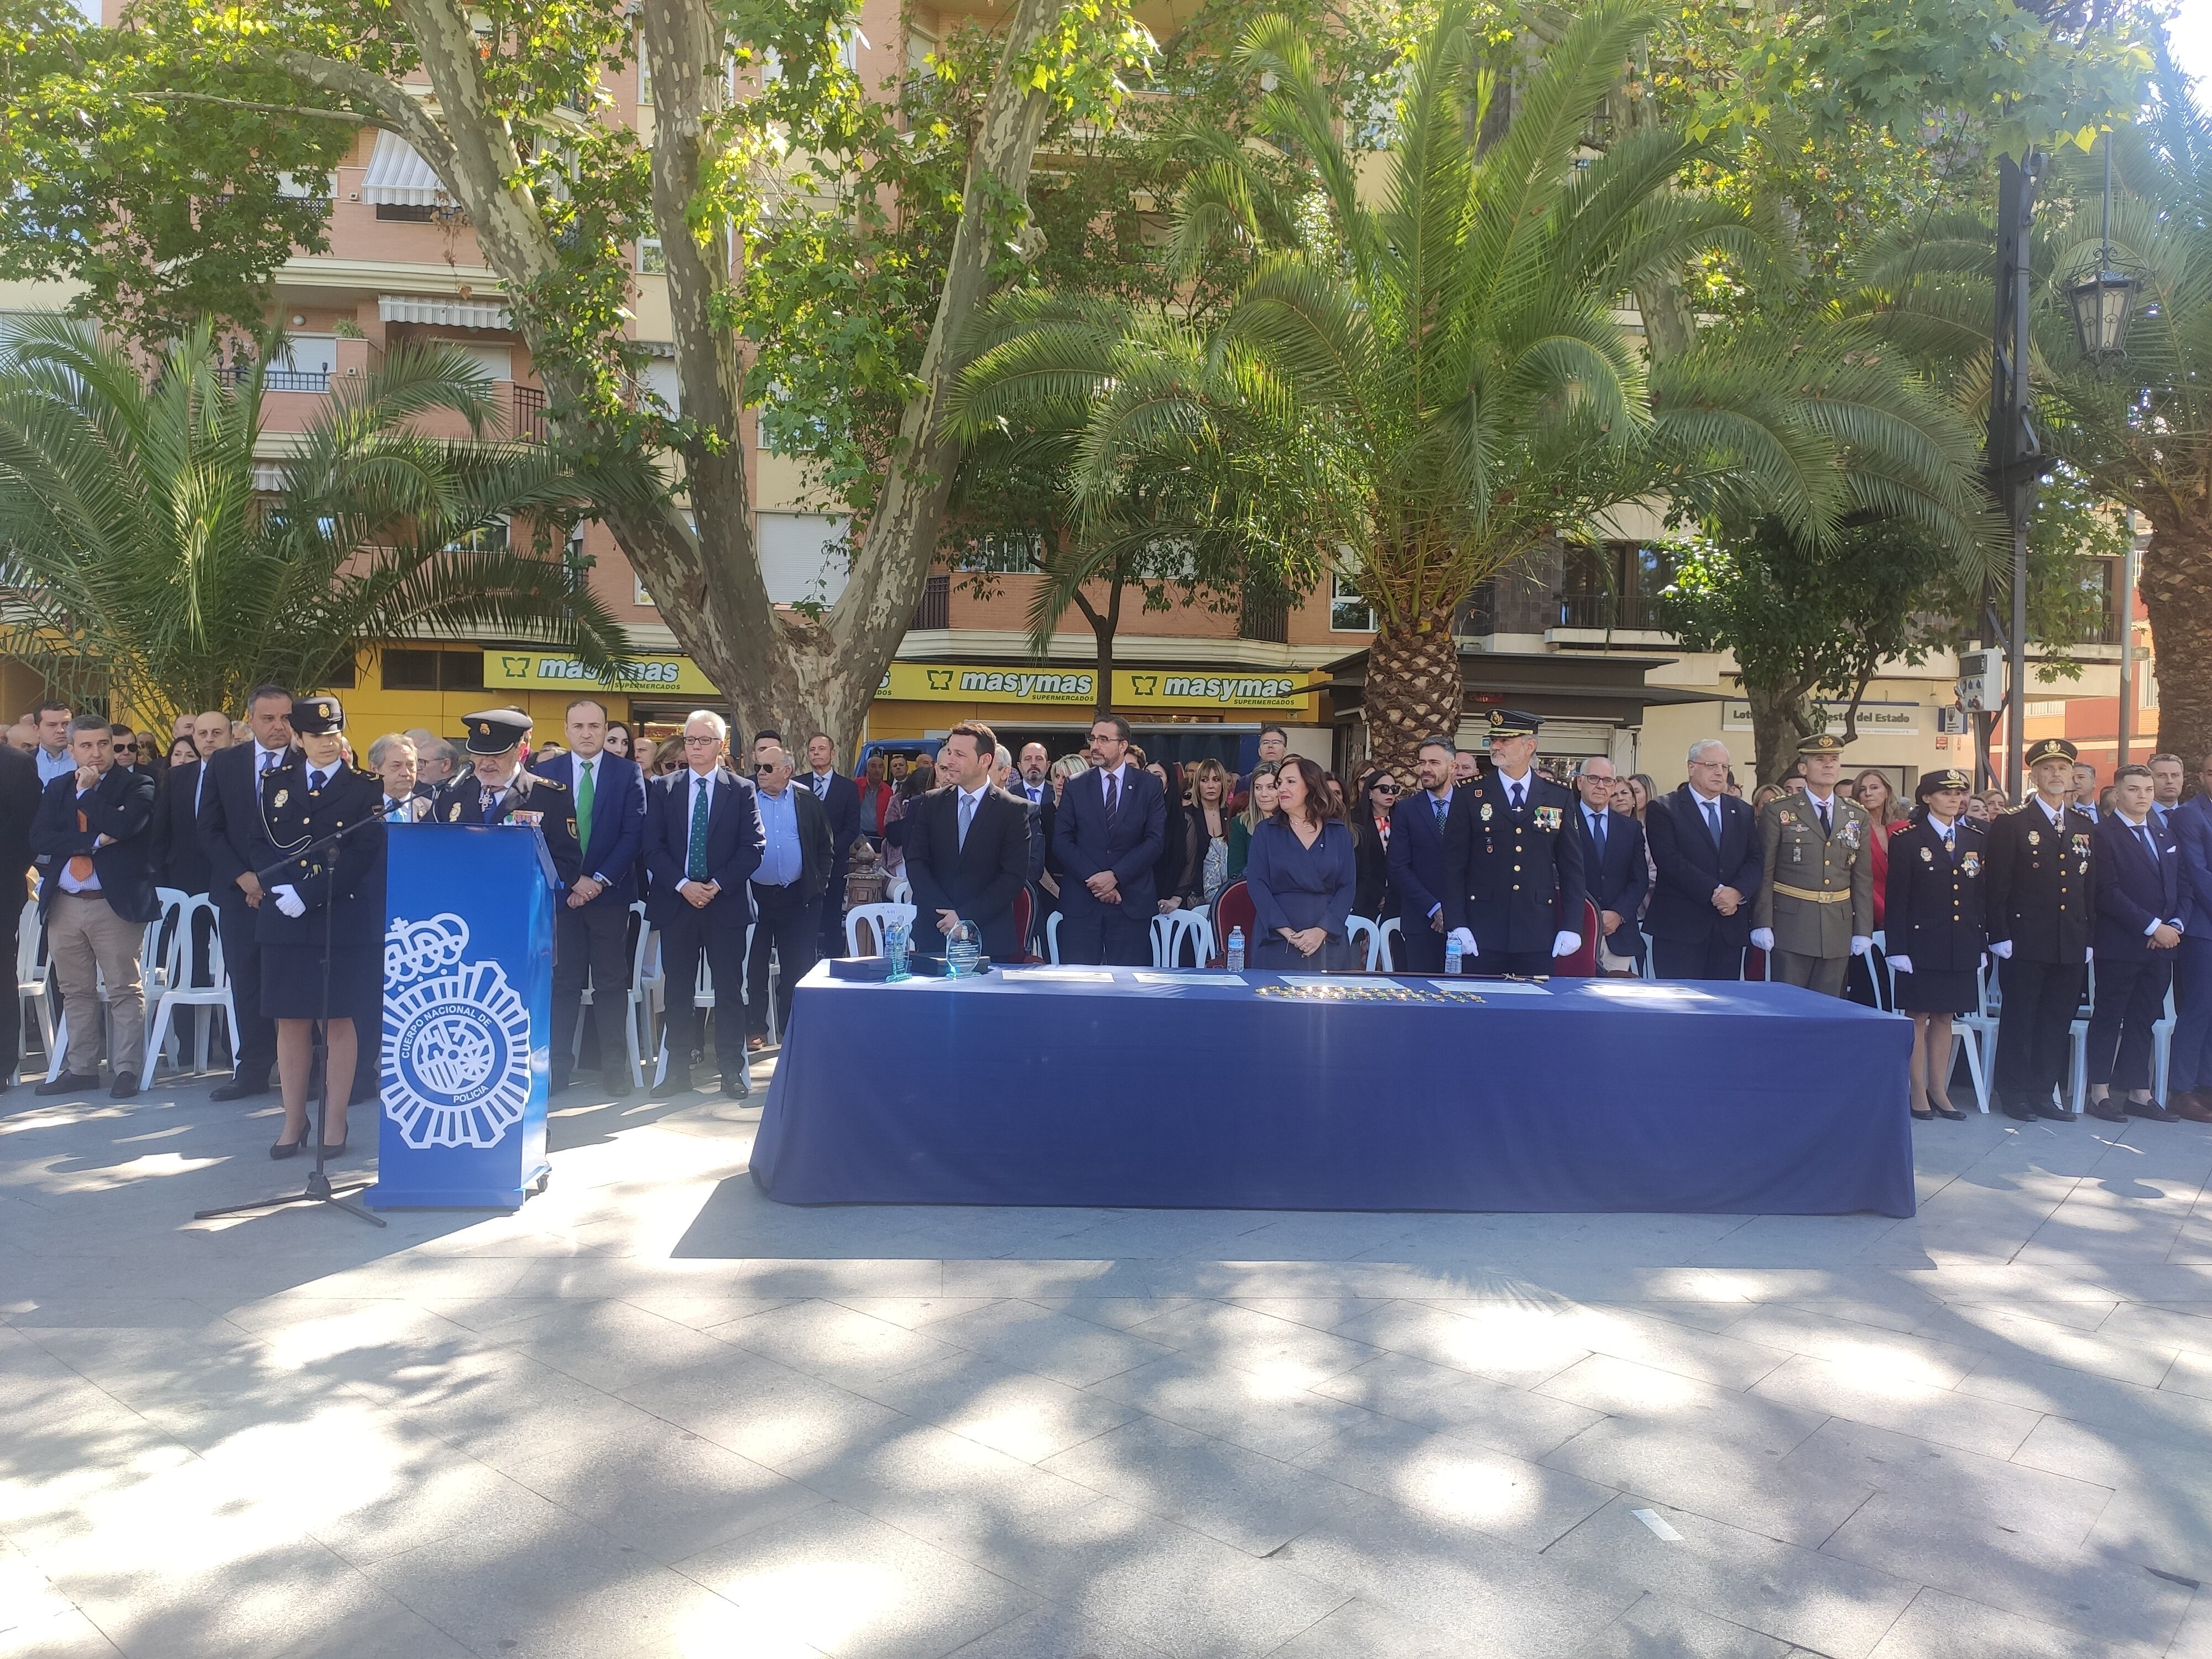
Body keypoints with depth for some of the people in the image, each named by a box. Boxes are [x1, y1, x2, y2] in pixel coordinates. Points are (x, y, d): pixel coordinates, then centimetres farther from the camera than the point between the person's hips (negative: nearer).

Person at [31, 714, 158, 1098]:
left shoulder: (136, 786, 0)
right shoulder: (57, 789, 14)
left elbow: (123, 827, -18)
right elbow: (39, 839, 1)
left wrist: (87, 790, -6)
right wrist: (95, 841, -12)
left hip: (116, 904, -5)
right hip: (64, 905, 5)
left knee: (125, 990, -3)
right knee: (75, 992, 11)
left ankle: (127, 1069, 2)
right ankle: (81, 1068, 19)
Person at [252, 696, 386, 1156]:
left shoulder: (366, 789, 0)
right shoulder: (276, 783, 12)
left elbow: (363, 856, -9)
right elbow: (262, 844, 10)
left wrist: (308, 895, -16)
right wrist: (280, 888, -8)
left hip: (343, 920, -3)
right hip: (284, 921, 3)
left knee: (339, 1021, 2)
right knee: (291, 1022, 7)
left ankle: (335, 1120, 11)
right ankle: (294, 1120, 17)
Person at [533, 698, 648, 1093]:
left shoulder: (628, 774, 2)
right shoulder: (545, 773, 6)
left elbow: (634, 834, -4)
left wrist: (599, 880, -11)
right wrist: (571, 882, -9)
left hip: (610, 893, -1)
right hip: (560, 893, 1)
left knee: (611, 982, 4)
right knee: (563, 981, 4)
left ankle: (614, 1067, 9)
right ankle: (558, 1066, 9)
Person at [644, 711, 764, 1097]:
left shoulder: (742, 790, 3)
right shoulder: (663, 788, 7)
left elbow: (753, 847, -3)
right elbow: (653, 847, 1)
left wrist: (717, 885, -12)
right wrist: (683, 885, -11)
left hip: (726, 902, -1)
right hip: (676, 900, 2)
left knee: (729, 986, 2)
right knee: (678, 987, 6)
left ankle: (733, 1069, 8)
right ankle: (679, 1068, 14)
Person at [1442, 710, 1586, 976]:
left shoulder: (1559, 798, 7)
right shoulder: (1471, 797, 2)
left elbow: (1571, 867, 8)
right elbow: (1453, 866, 0)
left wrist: (1572, 926, 0)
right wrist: (1456, 925, -9)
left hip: (1538, 933, 1)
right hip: (1483, 932, -1)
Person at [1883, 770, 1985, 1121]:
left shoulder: (1975, 839, 10)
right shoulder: (1906, 840, -4)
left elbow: (1983, 894, 11)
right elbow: (1896, 898, -6)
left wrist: (1982, 941, 7)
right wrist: (1897, 948, -11)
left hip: (1962, 945, 4)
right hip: (1922, 943, -4)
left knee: (1945, 1017, 10)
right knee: (1919, 1017, 2)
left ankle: (1939, 1090, 18)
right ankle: (1918, 1092, 10)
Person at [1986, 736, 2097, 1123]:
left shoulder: (2085, 826, 12)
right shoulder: (2012, 824, -4)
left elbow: (2090, 887, 13)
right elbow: (1997, 886, -7)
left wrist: (2089, 938, 9)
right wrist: (2000, 937, -11)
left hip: (2071, 944, 5)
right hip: (2025, 942, -5)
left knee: (2058, 1021, 9)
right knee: (2019, 1018, 3)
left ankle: (2042, 1093, 19)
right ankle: (2014, 1093, 13)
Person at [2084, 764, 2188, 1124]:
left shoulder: (2164, 836, 17)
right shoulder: (2103, 835, -7)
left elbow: (2181, 888, 14)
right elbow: (2108, 893, -15)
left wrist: (2176, 925, -4)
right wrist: (2152, 927, -16)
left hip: (2161, 946, 7)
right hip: (2119, 945, -6)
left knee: (2143, 1020, 11)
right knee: (2108, 1018, 1)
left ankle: (2139, 1095, 16)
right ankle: (2100, 1093, 8)